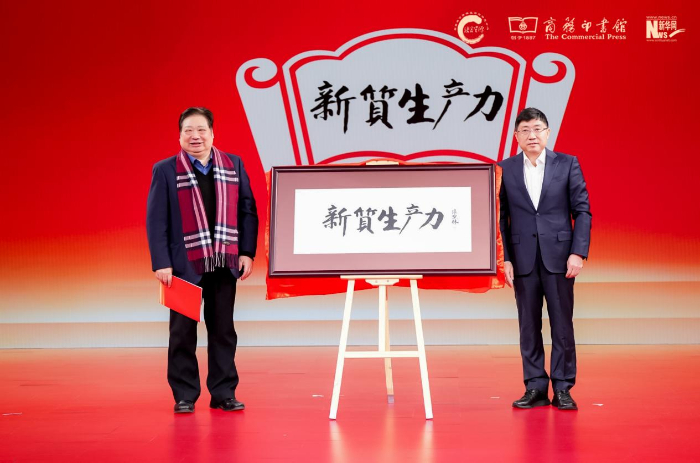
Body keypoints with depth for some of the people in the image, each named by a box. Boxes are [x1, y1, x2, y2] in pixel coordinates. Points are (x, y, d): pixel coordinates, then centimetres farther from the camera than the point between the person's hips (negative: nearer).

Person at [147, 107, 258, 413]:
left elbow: (247, 211, 7)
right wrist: (161, 263, -11)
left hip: (224, 264, 2)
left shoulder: (234, 165, 8)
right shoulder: (166, 170, 1)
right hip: (184, 265, -2)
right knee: (183, 332, 5)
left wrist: (247, 252, -1)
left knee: (223, 331, 8)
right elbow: (156, 220, -3)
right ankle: (184, 396, 15)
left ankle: (223, 393, 17)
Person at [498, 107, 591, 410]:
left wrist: (578, 252, -8)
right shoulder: (505, 169, 5)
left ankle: (562, 389, 12)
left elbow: (582, 211, 1)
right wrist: (505, 259, -2)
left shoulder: (567, 164, 3)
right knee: (529, 326, 6)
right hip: (523, 258, 1)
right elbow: (501, 217, 4)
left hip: (559, 257, -1)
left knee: (562, 325, 3)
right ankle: (535, 388, 14)